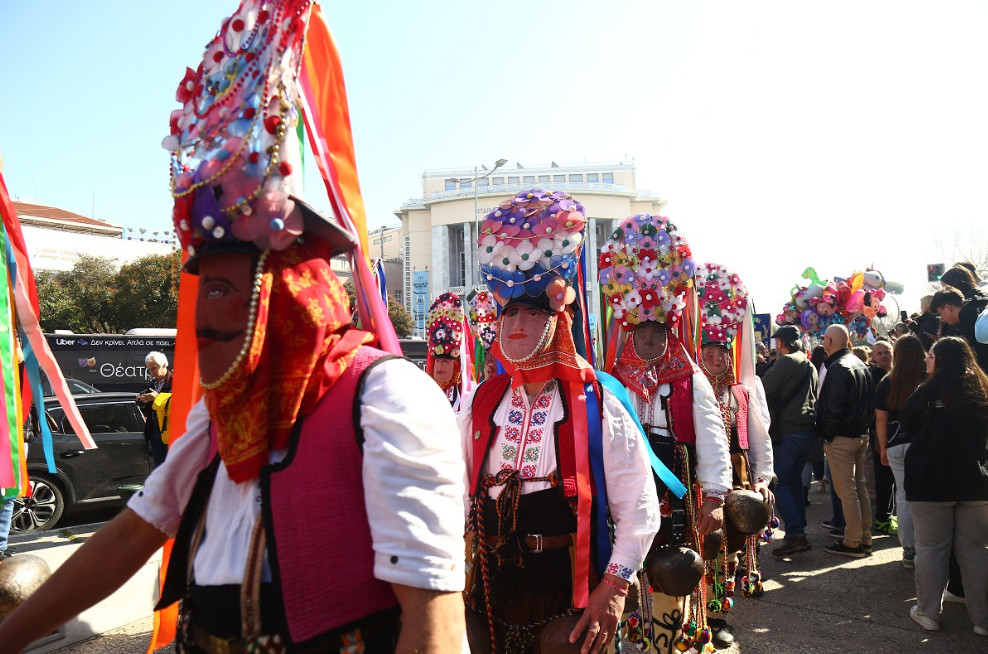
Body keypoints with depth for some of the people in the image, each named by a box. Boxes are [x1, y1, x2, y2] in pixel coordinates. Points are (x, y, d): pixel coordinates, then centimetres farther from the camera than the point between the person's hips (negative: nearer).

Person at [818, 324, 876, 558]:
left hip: (841, 437, -9)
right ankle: (865, 539, 21)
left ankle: (852, 543, 2)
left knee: (846, 490, -3)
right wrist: (864, 425, 16)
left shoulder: (837, 368, -17)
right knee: (859, 486, 14)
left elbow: (833, 407, -21)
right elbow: (870, 403, 15)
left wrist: (826, 433, -12)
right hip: (861, 434, 9)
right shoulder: (861, 365, 12)